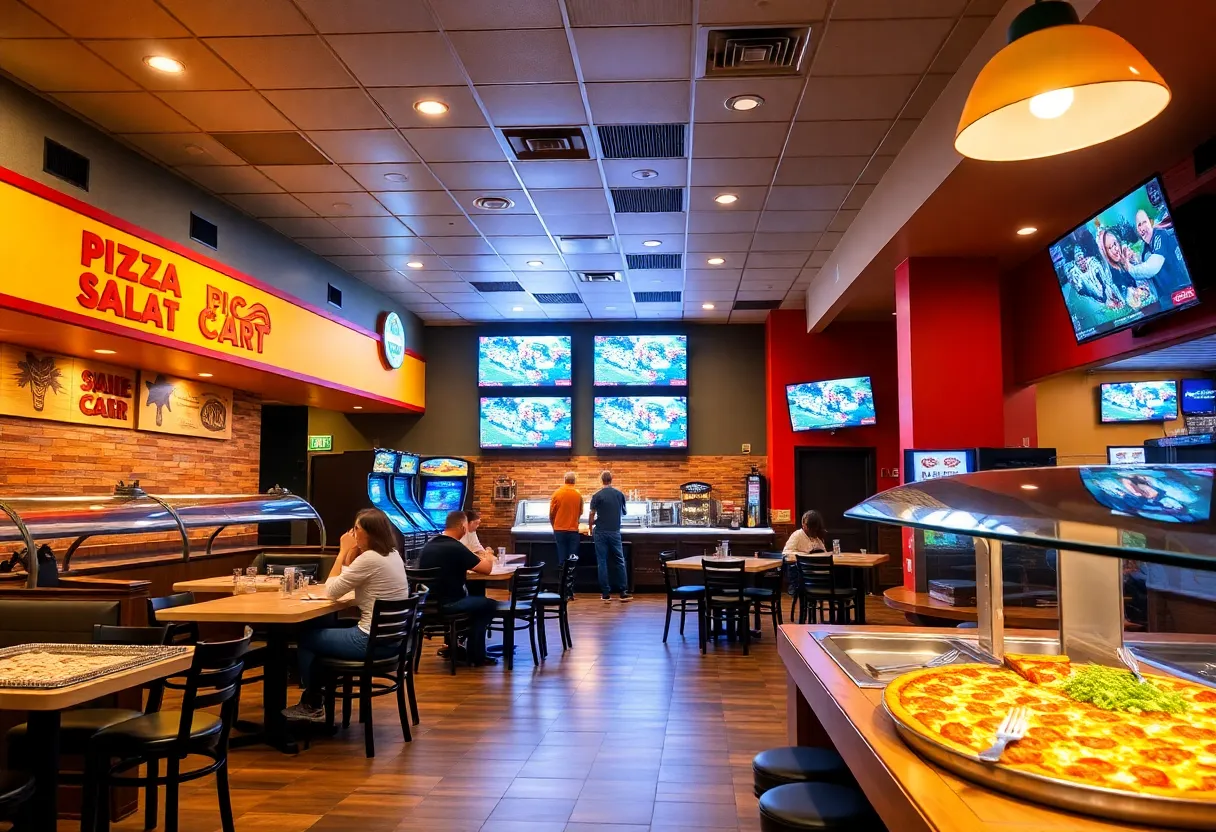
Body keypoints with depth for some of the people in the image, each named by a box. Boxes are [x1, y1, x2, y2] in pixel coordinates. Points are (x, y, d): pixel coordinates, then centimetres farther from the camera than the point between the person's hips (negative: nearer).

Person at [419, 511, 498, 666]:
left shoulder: (429, 544, 5)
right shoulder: (456, 548, -20)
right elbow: (487, 569, -13)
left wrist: (476, 559, 15)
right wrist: (488, 557, 8)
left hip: (429, 602, 8)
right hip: (448, 605, -8)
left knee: (475, 597, 31)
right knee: (489, 604, 13)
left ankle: (456, 644, 32)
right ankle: (476, 655, 17)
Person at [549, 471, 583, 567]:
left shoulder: (557, 493, -5)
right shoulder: (578, 495, -3)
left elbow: (551, 513, -1)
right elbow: (580, 512, 9)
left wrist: (554, 525, 16)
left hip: (559, 530, 0)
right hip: (573, 530, 0)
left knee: (562, 558, 6)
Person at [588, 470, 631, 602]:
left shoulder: (597, 496, -6)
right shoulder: (620, 494, 3)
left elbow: (592, 515, -7)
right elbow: (623, 513, 16)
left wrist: (591, 528, 9)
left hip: (601, 532, -2)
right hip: (615, 532, 2)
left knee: (602, 562, 3)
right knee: (619, 561, 8)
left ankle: (606, 593, 3)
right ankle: (623, 592, 6)